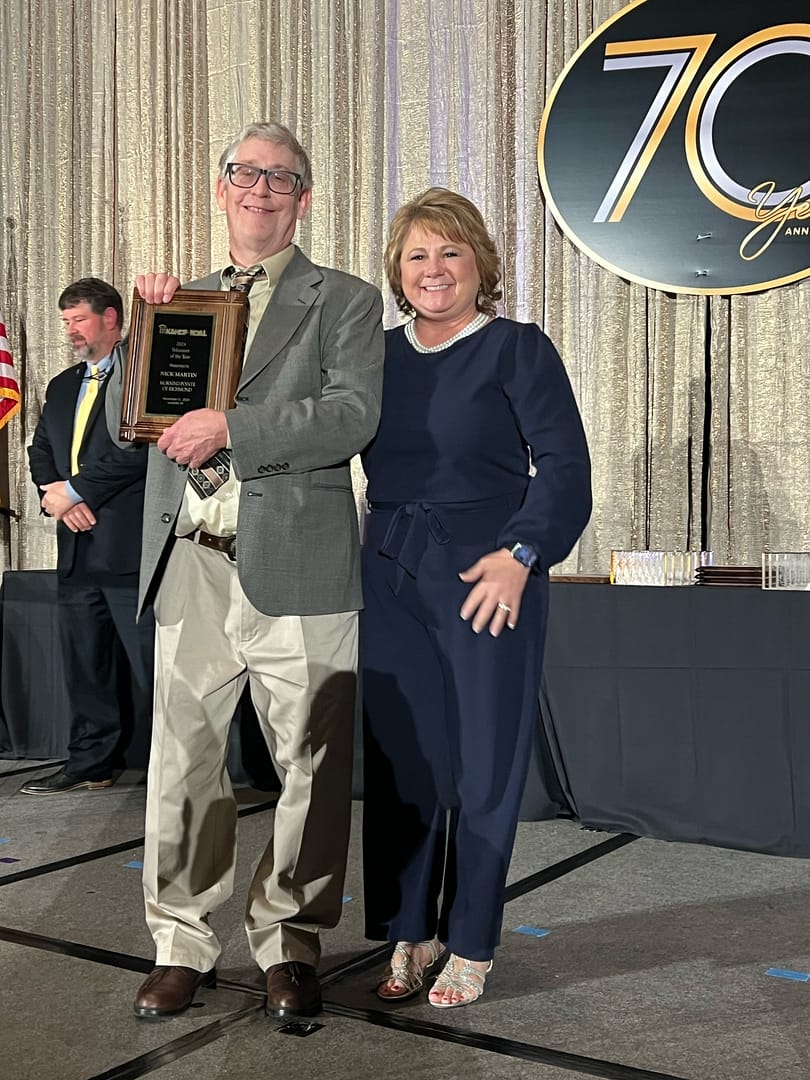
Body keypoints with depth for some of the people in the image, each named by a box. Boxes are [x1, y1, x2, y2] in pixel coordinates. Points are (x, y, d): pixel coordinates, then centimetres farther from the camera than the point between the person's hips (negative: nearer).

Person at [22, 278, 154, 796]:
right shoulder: (62, 387, 21)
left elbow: (136, 447, -16)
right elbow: (41, 453, 18)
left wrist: (74, 492, -11)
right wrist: (56, 496, -3)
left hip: (129, 544, -8)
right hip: (77, 547, 8)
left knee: (151, 665, -5)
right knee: (85, 662, 14)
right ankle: (91, 762, 24)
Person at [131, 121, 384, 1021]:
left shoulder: (345, 301, 7)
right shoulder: (184, 299, 19)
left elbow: (353, 415, -9)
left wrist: (229, 428, -16)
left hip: (295, 565, -3)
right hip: (191, 565, 3)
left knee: (310, 764, 3)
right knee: (182, 758, 6)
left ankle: (289, 945, 19)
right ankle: (181, 945, 20)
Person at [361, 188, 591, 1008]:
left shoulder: (518, 350, -1)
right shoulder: (379, 355, 13)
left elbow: (564, 468, -8)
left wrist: (520, 554, -20)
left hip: (488, 583, -4)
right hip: (393, 581, 4)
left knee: (485, 763, 4)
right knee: (399, 757, 6)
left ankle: (470, 946, 18)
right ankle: (409, 934, 21)